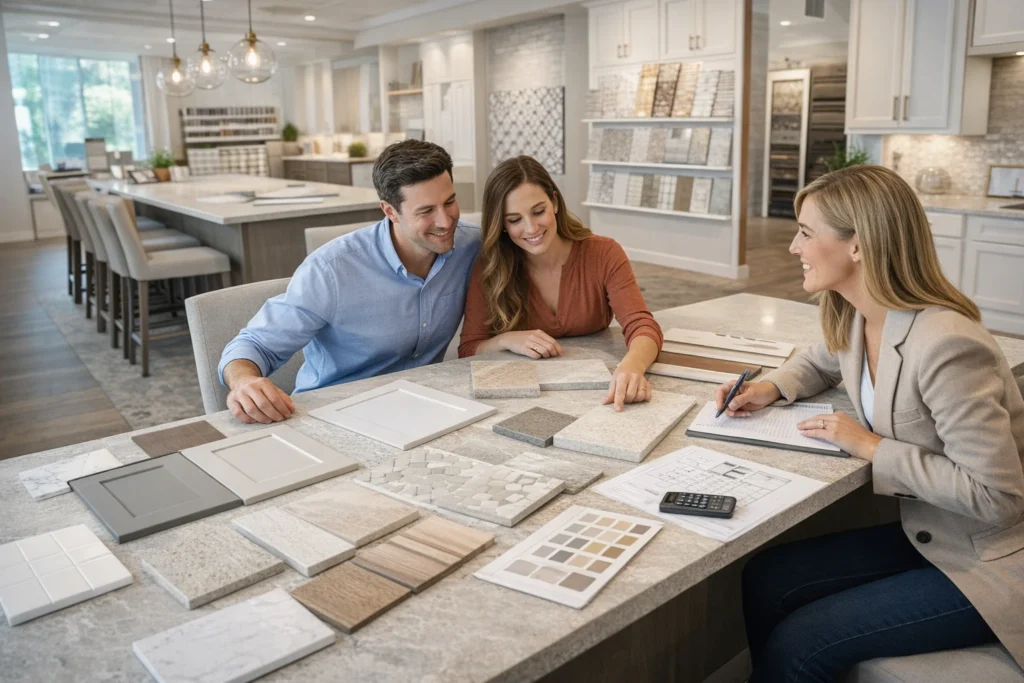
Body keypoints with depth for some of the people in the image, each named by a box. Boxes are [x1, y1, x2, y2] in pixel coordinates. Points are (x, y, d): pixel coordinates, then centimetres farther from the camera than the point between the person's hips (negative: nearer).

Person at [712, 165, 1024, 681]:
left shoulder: (944, 346, -29)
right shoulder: (855, 318, -3)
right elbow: (822, 361, 21)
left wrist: (873, 448, -20)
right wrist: (773, 387, 1)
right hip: (927, 537, 8)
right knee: (764, 582, -4)